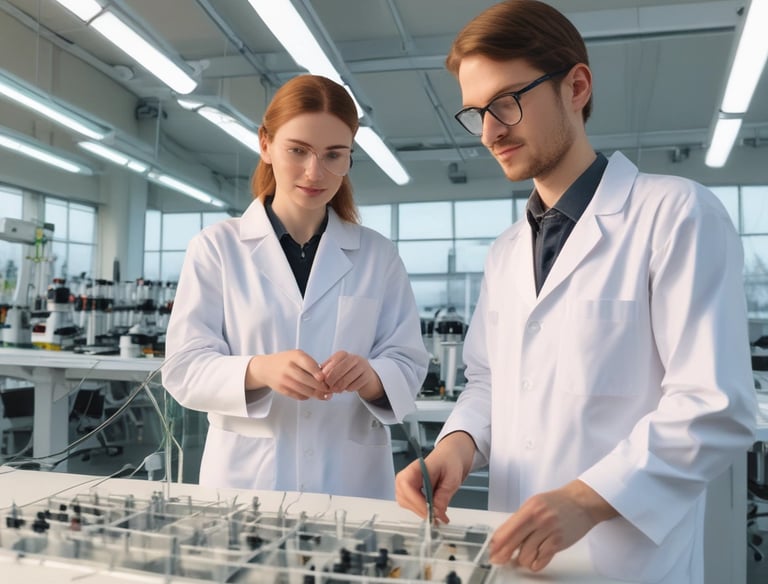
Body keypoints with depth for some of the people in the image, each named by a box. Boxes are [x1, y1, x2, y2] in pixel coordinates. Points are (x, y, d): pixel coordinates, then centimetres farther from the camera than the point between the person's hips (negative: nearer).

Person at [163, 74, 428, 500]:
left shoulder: (378, 255, 5)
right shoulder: (216, 247, 0)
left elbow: (408, 366, 0)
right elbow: (183, 368, -6)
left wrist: (371, 377, -23)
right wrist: (259, 370, -26)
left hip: (354, 481, 2)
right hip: (246, 479, -1)